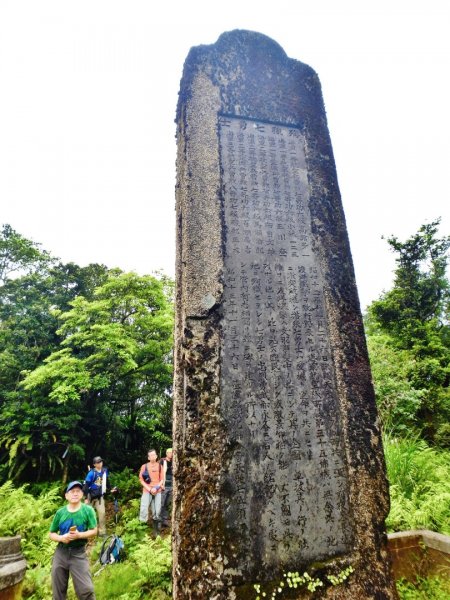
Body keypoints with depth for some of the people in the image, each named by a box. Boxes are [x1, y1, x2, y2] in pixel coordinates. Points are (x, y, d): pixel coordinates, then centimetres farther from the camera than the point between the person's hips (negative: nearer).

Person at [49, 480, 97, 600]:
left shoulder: (88, 510, -8)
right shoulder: (60, 512, -1)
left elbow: (94, 531, -7)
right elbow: (51, 534, 6)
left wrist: (79, 535, -23)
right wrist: (62, 538, -14)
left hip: (78, 553, -3)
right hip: (61, 552, 3)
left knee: (86, 589, -6)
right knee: (58, 589, 15)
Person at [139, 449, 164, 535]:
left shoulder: (159, 466, 5)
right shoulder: (144, 466, -2)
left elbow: (162, 479, 5)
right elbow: (141, 480, -2)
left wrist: (156, 488, -9)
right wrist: (149, 489, -9)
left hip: (157, 491, 2)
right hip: (147, 491, -2)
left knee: (157, 512, 5)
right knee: (144, 510, -13)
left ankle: (156, 531, 18)